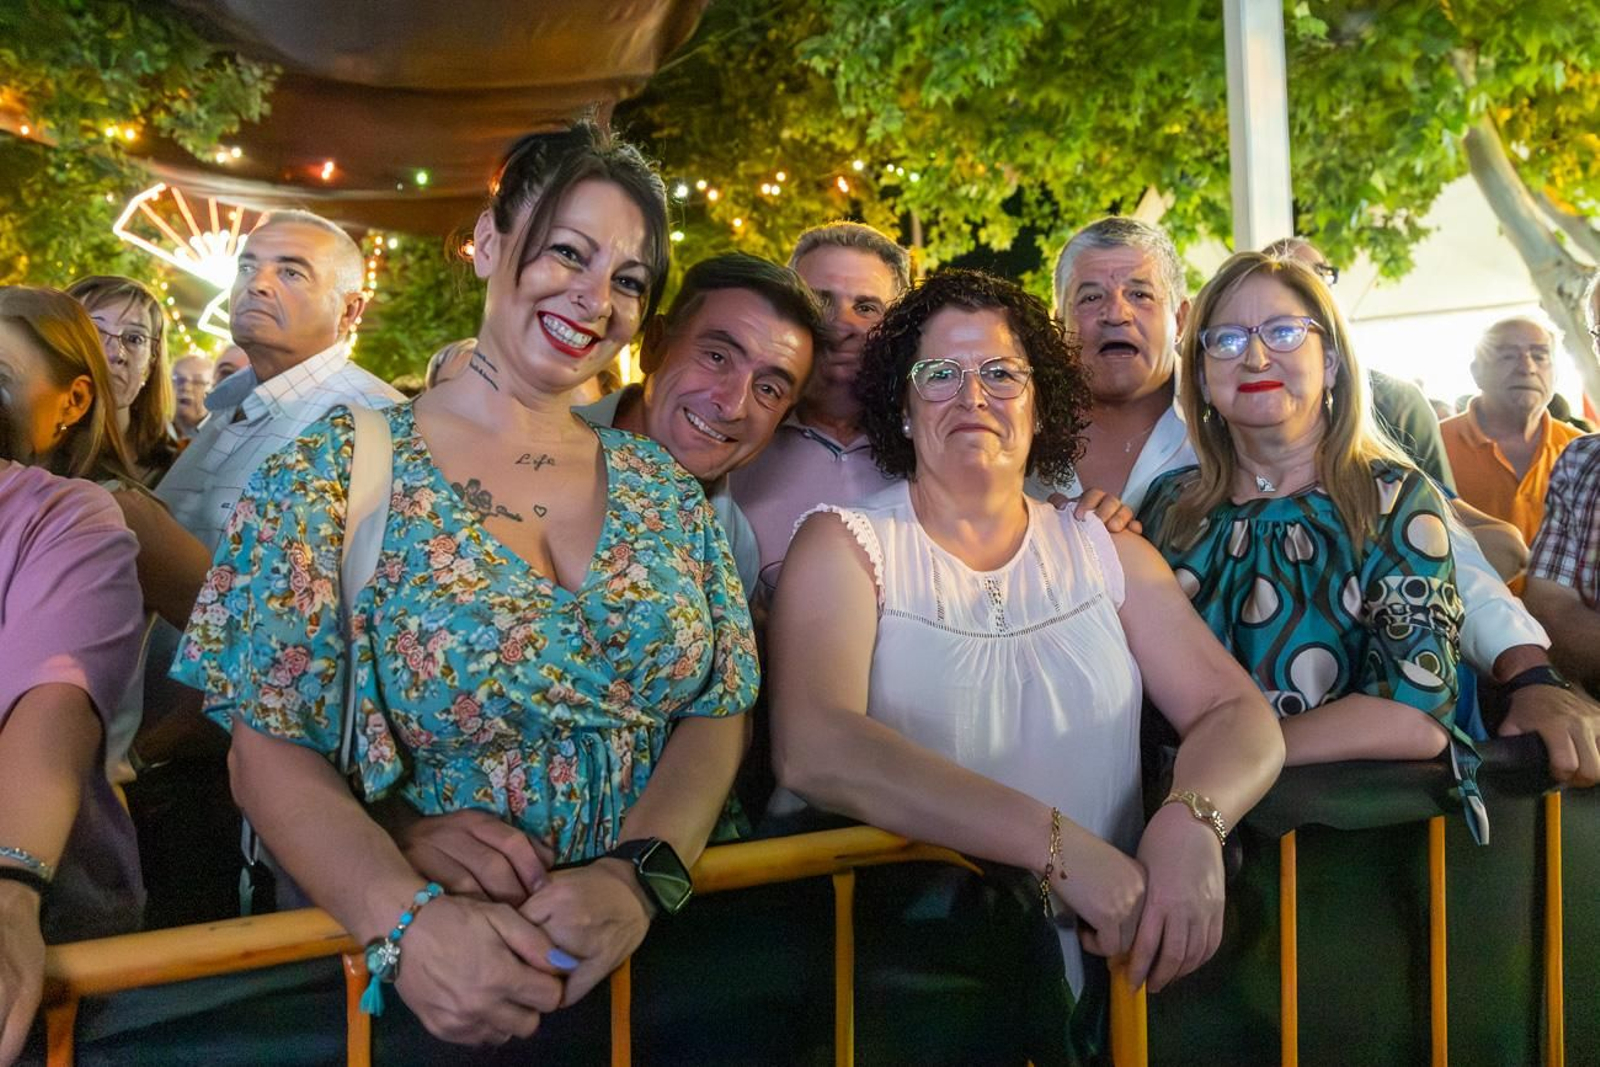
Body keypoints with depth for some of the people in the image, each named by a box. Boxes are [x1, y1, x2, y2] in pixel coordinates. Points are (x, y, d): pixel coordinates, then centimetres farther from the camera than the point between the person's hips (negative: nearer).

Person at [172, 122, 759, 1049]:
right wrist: (408, 919, -21)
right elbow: (273, 749, -5)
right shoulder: (336, 473, -3)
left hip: (653, 943, 2)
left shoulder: (667, 490, 6)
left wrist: (638, 878, -15)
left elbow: (720, 712, 3)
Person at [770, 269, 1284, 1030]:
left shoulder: (1104, 552, 13)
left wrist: (1194, 820, -18)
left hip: (1102, 948, 3)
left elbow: (1237, 714, 6)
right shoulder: (845, 545, 2)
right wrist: (1059, 844, -21)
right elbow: (812, 748, -15)